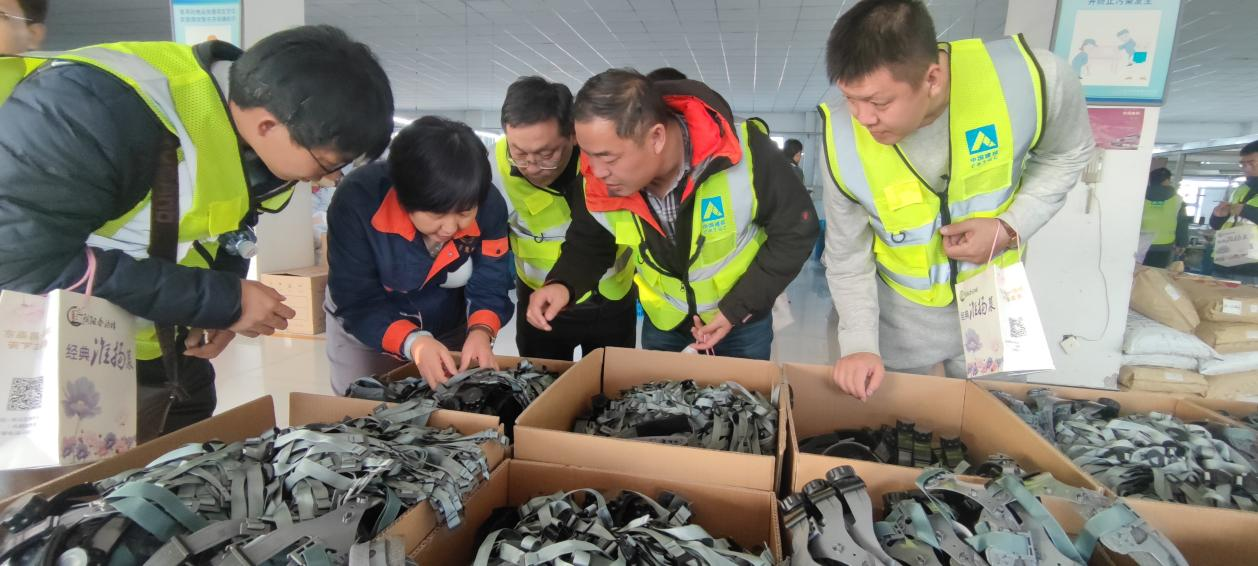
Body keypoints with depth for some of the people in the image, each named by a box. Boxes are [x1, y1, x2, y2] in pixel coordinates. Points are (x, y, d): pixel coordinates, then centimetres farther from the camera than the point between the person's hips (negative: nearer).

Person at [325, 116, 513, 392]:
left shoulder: (490, 206, -24)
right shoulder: (358, 201, -32)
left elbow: (490, 285, -18)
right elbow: (356, 302, -28)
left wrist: (480, 332, -39)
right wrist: (413, 343, -44)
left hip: (451, 331, 2)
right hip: (363, 331, -1)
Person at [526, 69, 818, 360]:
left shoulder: (746, 154, -33)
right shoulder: (598, 183, -22)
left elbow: (796, 232, -19)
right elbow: (588, 244, -4)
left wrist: (736, 310, -20)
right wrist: (563, 284, -26)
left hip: (743, 321, -2)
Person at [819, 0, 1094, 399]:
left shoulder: (1031, 78, -27)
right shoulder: (841, 138, -27)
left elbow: (1066, 154, -3)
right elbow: (846, 258, -12)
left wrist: (1012, 228, -18)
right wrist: (859, 345, -19)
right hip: (899, 314, -1)